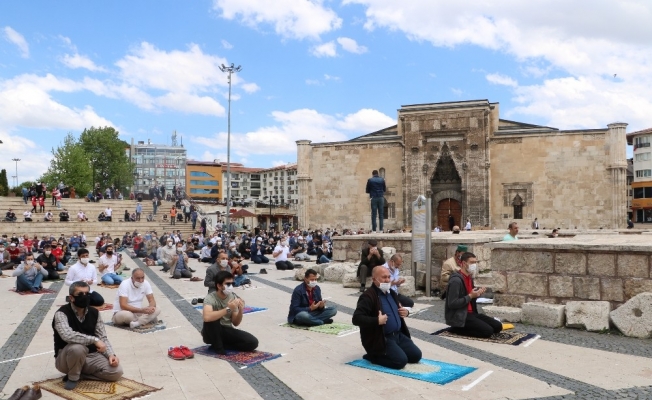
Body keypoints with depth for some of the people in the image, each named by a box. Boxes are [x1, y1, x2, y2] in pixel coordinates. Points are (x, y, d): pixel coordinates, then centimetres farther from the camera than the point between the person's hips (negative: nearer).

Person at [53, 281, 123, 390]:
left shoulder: (94, 313, 0)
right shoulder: (62, 313, -17)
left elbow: (103, 338, 2)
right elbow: (67, 335, -36)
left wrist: (111, 354, -16)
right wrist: (94, 340, -34)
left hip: (90, 355, 5)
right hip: (66, 358, -4)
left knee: (116, 371, -15)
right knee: (77, 348, -39)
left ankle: (80, 374, 2)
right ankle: (73, 377, -10)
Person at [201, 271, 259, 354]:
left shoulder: (233, 297, -4)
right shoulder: (210, 298, -21)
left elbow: (235, 323, -1)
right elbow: (207, 317, -43)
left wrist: (240, 310, -21)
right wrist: (228, 309, -40)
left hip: (226, 331, 4)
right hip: (211, 333, -4)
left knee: (253, 342, -16)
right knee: (212, 319, -37)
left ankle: (221, 344, 0)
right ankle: (217, 346, -12)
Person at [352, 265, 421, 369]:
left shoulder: (391, 292, 12)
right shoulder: (368, 296, -17)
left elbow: (398, 308, 29)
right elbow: (356, 318, -25)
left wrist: (406, 312, 5)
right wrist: (377, 321, -30)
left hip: (398, 335, 9)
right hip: (380, 339, -9)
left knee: (416, 355, 3)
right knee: (401, 361, -22)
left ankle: (386, 353, 18)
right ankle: (374, 356, 2)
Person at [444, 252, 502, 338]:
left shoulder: (470, 277, 12)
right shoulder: (456, 280, -19)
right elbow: (452, 304, -22)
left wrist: (477, 294, 1)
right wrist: (470, 296, -21)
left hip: (470, 313, 9)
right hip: (458, 317, -9)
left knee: (498, 326, 2)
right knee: (488, 331, -19)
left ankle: (464, 327, 8)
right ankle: (457, 328, -4)